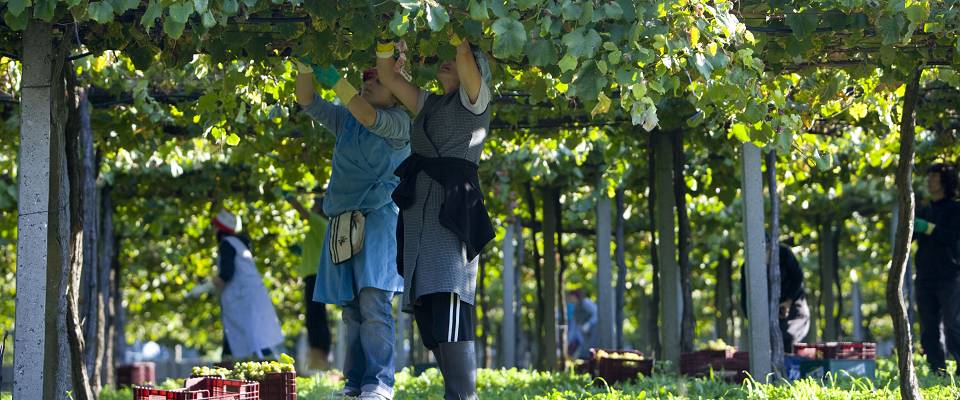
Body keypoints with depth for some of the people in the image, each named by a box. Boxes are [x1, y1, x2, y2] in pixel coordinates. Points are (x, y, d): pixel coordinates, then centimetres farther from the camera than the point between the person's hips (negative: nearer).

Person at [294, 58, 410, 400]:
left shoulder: (399, 123, 1)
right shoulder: (345, 121, 20)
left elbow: (369, 117, -18)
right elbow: (308, 102, 14)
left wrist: (333, 79, -19)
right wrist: (305, 66, -2)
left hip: (379, 218, -6)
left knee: (373, 303, -16)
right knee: (351, 308, 3)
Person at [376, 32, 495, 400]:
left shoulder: (475, 99, 9)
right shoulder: (428, 105, 27)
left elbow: (466, 58, -8)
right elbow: (388, 77, 22)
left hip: (453, 206, -7)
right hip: (420, 210, 7)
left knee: (449, 304, -19)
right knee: (426, 310, 1)